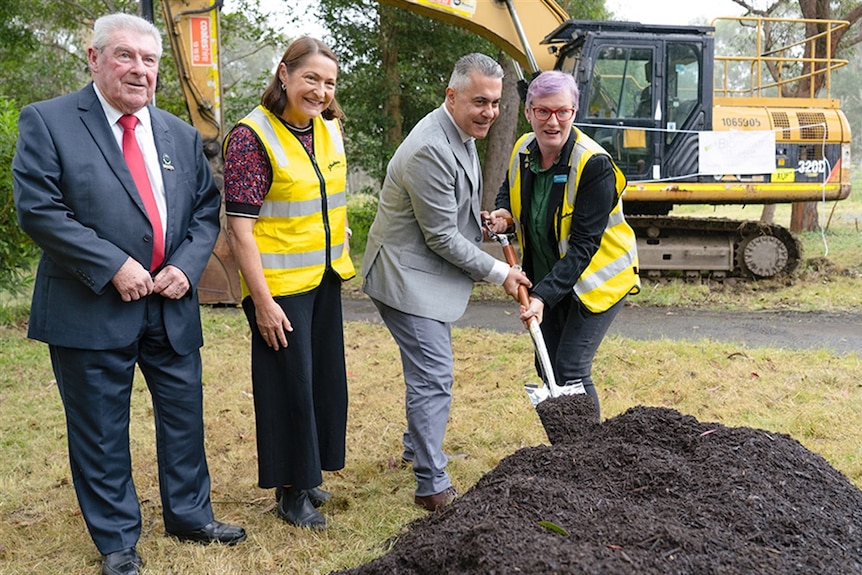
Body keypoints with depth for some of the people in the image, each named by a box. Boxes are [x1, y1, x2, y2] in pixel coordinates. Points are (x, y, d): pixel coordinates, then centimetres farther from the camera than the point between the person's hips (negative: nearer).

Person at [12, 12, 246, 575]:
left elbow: (206, 208, 11)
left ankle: (190, 514, 35)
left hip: (172, 307, 5)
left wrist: (187, 265, -6)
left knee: (184, 417, 15)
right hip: (93, 311, -4)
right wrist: (113, 266, -18)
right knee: (101, 432, 8)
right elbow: (38, 208, -14)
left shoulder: (182, 135, 10)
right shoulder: (48, 122, -6)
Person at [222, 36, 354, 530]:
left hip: (325, 279, 7)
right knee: (289, 383, 2)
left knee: (324, 378, 15)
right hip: (279, 285, -7)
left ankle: (307, 475, 32)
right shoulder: (252, 136, -16)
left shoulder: (329, 129, 5)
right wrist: (262, 301, -20)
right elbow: (240, 226, -18)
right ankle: (290, 492, 19)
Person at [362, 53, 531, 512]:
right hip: (408, 276, -11)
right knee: (433, 379, -10)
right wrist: (498, 273, -15)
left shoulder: (461, 134, 6)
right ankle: (432, 487, -3)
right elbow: (442, 237, -23)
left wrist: (484, 219, 3)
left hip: (431, 275, 11)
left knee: (428, 367, 24)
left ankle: (416, 446, 44)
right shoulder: (430, 150, -27)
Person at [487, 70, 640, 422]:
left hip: (596, 279, -7)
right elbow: (509, 189, 18)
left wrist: (543, 295, -34)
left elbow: (583, 245, -27)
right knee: (548, 369, 10)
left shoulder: (595, 165, -26)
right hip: (546, 278, 7)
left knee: (570, 371, -13)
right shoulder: (523, 152, -5)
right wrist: (503, 212, -6)